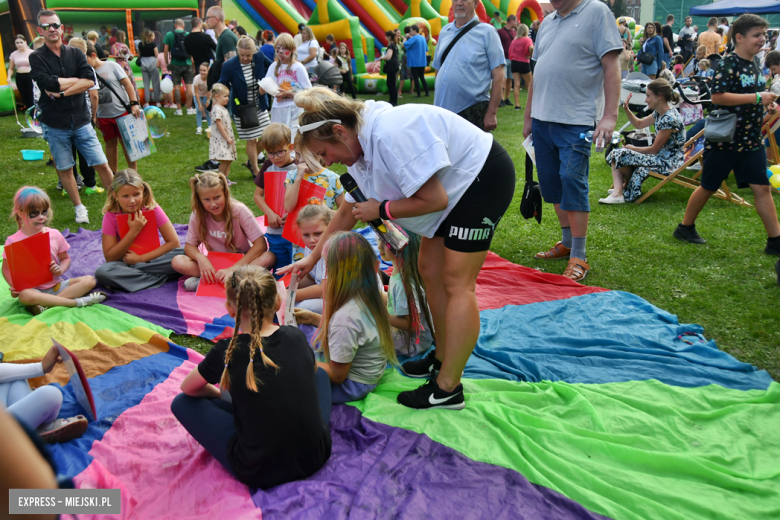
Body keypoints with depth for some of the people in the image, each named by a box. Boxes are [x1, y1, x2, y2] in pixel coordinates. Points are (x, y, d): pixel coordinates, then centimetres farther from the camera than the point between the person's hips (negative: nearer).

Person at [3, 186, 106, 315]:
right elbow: (7, 268, 2)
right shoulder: (13, 241, -5)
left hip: (56, 285, 4)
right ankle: (77, 302, -31)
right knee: (25, 296, -38)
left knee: (89, 280, -17)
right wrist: (13, 287, -15)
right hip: (33, 289, -3)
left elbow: (65, 258, 13)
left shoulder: (54, 235, 2)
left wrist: (60, 269, -9)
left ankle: (47, 305, -28)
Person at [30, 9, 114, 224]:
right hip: (55, 124, -1)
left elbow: (90, 80, -12)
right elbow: (48, 83, -18)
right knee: (64, 169, 8)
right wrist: (76, 80, -8)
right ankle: (79, 208, 22)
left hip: (81, 120, 1)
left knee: (101, 164, 0)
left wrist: (62, 92, -16)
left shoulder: (76, 54, 4)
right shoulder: (36, 58, -2)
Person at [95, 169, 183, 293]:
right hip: (124, 263, 0)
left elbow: (174, 242, -14)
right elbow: (109, 257, -14)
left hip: (151, 259, 0)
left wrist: (141, 258, -17)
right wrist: (133, 231, -24)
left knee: (183, 254, -29)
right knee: (102, 272, -34)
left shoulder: (152, 209, -11)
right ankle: (160, 279, -27)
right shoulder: (111, 216, -12)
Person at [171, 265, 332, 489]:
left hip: (260, 473, -3)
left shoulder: (227, 353, -14)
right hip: (316, 457, 4)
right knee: (320, 374, 28)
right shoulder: (296, 336, -4)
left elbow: (187, 388, 7)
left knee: (182, 403, 8)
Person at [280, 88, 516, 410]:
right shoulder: (362, 148, 2)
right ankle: (443, 357, 27)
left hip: (483, 179, -10)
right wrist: (313, 257, 17)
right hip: (456, 190, 10)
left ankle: (448, 389, -3)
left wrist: (381, 210, -17)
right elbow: (348, 212, 13)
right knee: (430, 271, 12)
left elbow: (434, 200, -29)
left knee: (457, 284, -10)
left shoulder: (391, 135, -31)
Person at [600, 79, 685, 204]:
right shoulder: (659, 113, 4)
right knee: (616, 154, 5)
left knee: (622, 156, -13)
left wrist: (633, 148, -5)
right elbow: (639, 124, 19)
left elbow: (654, 149, -19)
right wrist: (626, 109, 3)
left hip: (667, 164, -10)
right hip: (660, 157, 10)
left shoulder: (670, 118, -24)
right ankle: (618, 192, -4)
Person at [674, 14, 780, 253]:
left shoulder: (753, 66, 13)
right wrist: (757, 97, -23)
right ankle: (685, 227, 25)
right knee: (709, 187, 6)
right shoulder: (728, 64, -13)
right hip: (724, 140, -7)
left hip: (752, 142, 7)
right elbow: (718, 97, -25)